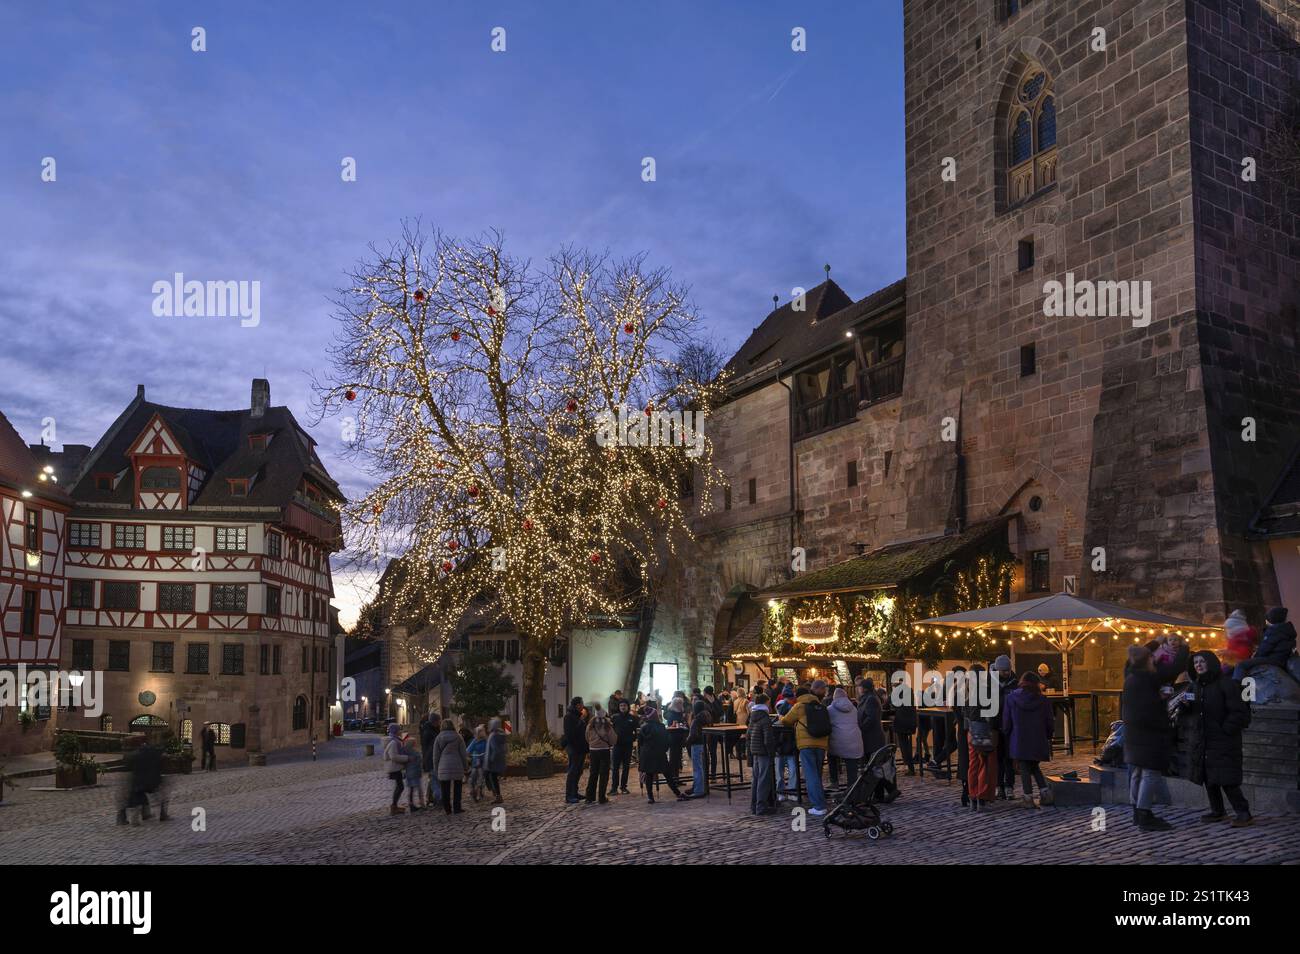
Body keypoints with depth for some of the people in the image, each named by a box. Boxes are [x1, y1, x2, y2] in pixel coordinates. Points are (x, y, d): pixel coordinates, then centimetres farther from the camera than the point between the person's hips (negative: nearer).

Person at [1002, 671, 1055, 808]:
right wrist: (1048, 738, 18)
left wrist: (1006, 733, 15)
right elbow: (1049, 723, 4)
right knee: (1034, 767, 21)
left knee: (1024, 769, 6)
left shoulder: (1011, 699, -5)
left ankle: (1028, 798, 4)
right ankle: (1045, 792, 10)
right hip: (1038, 741, 3)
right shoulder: (1043, 700, -1)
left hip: (1019, 741, -2)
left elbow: (1006, 721, -1)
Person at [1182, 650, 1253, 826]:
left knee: (1226, 780, -11)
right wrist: (1184, 705, -2)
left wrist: (1224, 729, -15)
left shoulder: (1226, 684, -9)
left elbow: (1240, 712, -12)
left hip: (1222, 741, -7)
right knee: (1208, 779, 10)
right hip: (1200, 742, 7)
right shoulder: (1194, 686, 12)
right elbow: (1185, 715, 19)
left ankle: (1243, 813, 0)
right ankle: (1217, 811, 22)